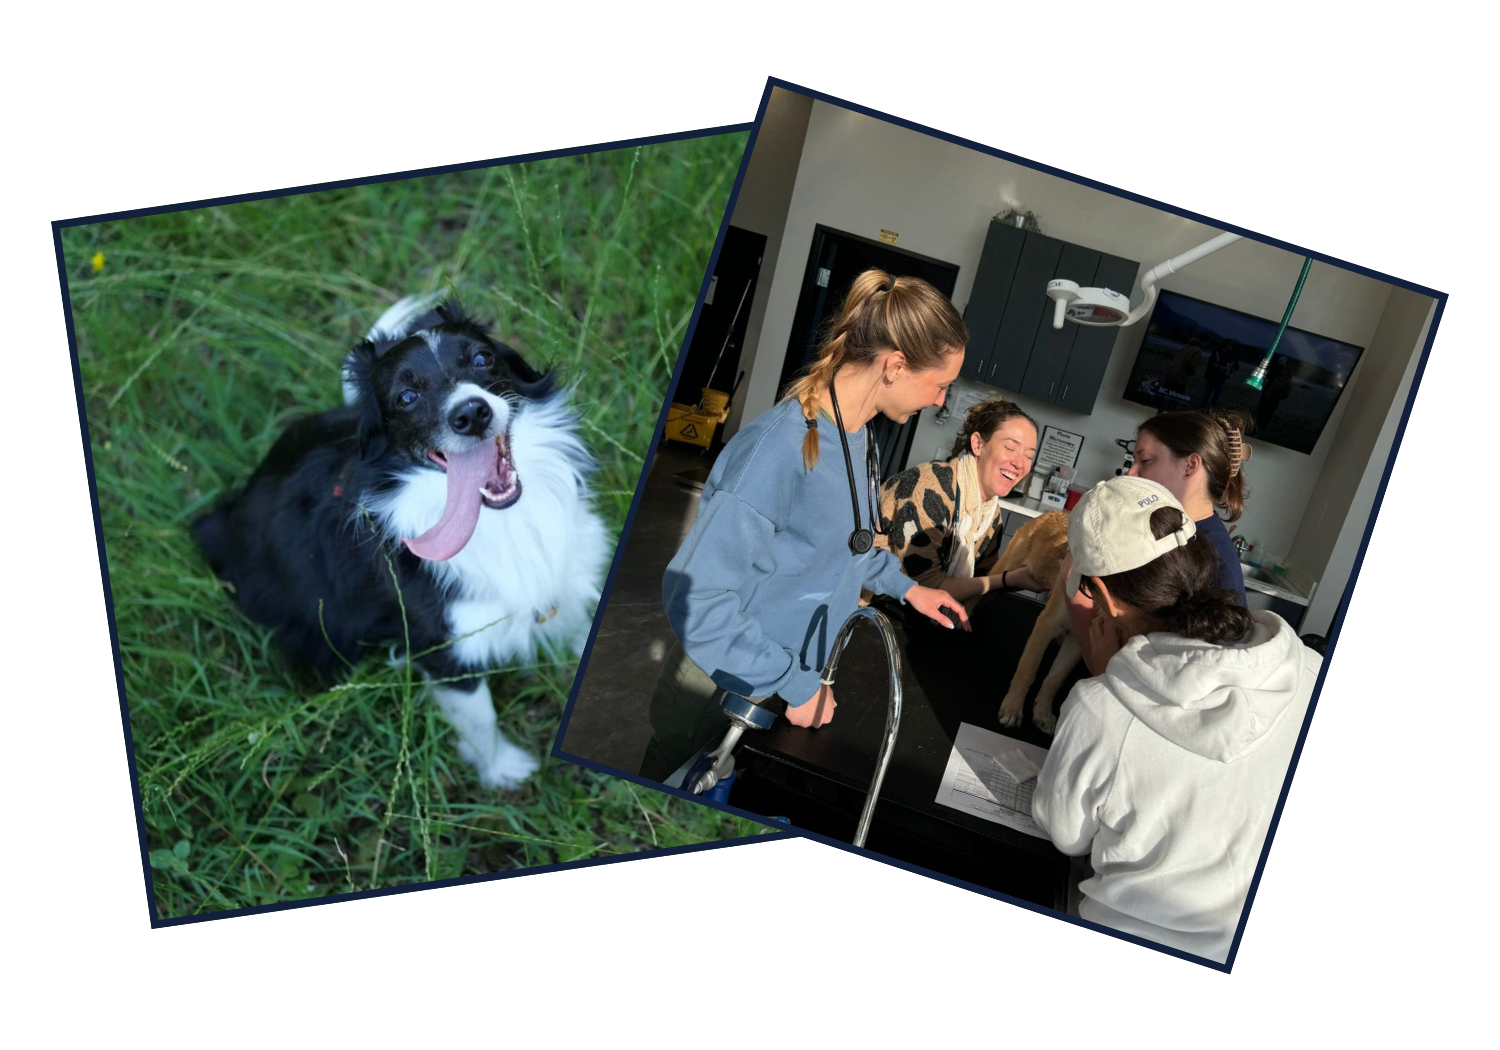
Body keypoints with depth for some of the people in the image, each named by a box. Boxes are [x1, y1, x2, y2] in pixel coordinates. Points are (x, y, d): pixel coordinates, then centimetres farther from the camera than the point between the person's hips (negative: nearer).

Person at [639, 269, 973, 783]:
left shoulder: (855, 432, 0)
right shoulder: (782, 447, -30)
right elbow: (697, 600, -30)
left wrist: (906, 587, 9)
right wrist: (796, 685, -24)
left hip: (796, 676, 8)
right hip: (724, 692, -8)